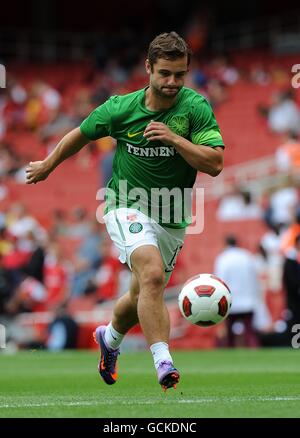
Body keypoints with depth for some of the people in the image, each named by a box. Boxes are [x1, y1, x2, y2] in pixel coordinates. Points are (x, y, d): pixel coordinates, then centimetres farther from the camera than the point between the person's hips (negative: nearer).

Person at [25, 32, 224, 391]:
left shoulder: (196, 107, -11)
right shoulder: (121, 108, -10)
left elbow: (214, 163, -17)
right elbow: (80, 135, 9)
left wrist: (174, 138, -29)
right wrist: (47, 166, 22)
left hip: (172, 219, 3)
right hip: (127, 208, -3)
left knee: (144, 297, 17)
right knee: (152, 274, -30)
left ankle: (110, 337, 49)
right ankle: (163, 363, -35)